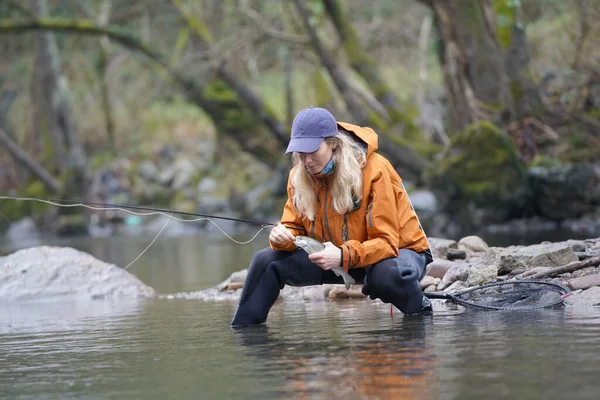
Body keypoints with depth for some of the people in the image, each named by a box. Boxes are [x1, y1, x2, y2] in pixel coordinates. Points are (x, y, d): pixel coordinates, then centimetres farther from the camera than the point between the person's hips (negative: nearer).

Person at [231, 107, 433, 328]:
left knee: (387, 275, -42)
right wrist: (282, 236, -25)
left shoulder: (374, 170, -24)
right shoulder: (300, 175, -7)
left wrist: (344, 256, -43)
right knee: (265, 261, -11)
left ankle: (421, 311, -10)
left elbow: (386, 241, -26)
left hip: (397, 250, -5)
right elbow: (295, 227, 0)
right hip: (336, 255, 5)